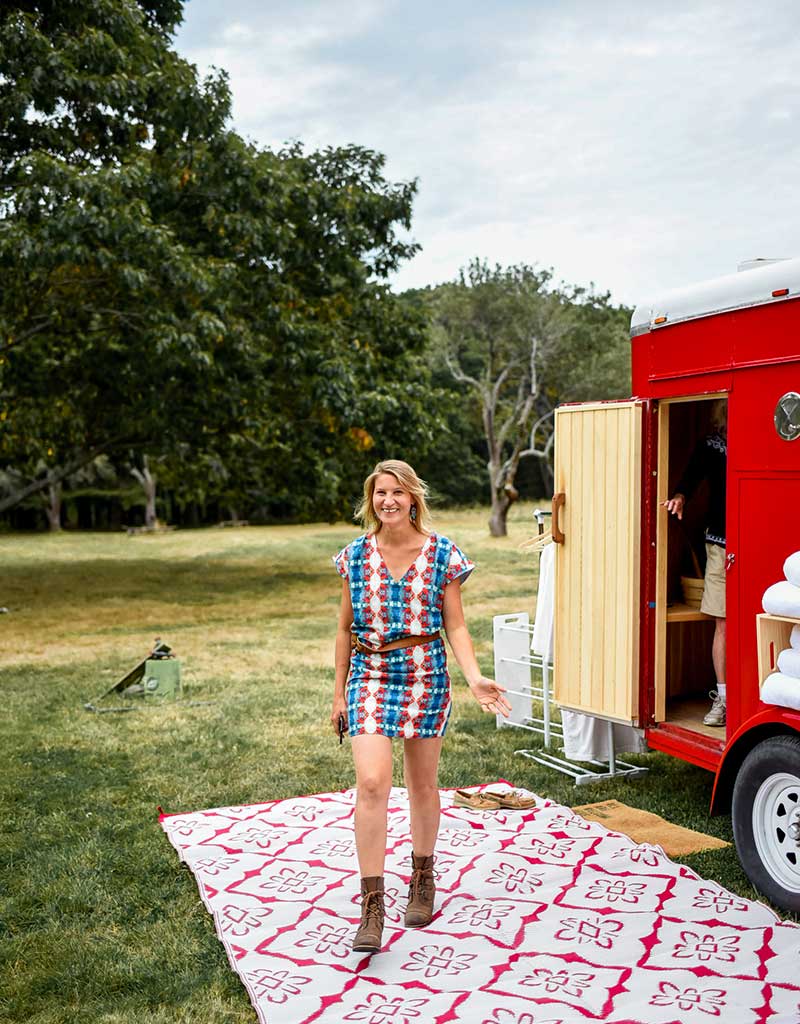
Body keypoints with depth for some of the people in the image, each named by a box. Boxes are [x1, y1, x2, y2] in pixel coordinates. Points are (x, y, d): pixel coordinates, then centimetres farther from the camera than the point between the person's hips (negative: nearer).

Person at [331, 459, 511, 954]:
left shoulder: (442, 553, -3)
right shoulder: (356, 555, 2)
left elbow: (455, 625, 0)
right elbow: (346, 628, 9)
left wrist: (475, 677, -14)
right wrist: (339, 690, 10)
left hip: (425, 676, 0)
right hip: (369, 676, 0)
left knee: (423, 784, 11)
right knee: (372, 783, -12)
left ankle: (423, 879, 35)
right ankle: (372, 906, -4)